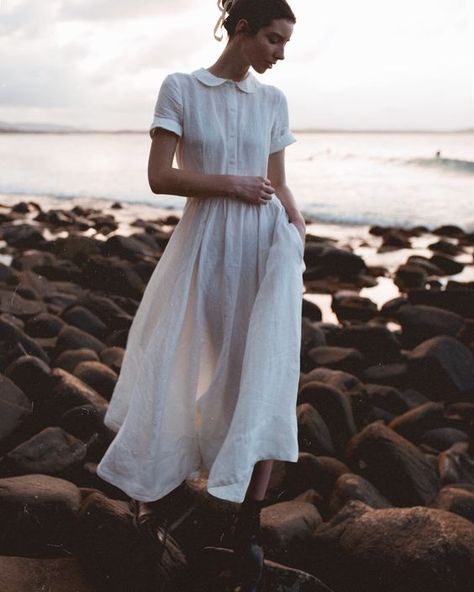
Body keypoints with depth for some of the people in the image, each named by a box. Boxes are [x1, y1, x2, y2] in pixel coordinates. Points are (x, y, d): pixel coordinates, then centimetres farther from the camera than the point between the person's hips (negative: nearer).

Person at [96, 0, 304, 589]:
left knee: (265, 381, -4)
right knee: (179, 370, 8)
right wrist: (230, 183, -11)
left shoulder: (273, 100, 9)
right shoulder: (180, 89, 0)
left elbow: (278, 185, 12)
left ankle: (248, 528, 7)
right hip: (203, 246, -2)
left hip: (264, 245, 2)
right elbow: (160, 177, -6)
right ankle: (154, 480, 37)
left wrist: (302, 238, -2)